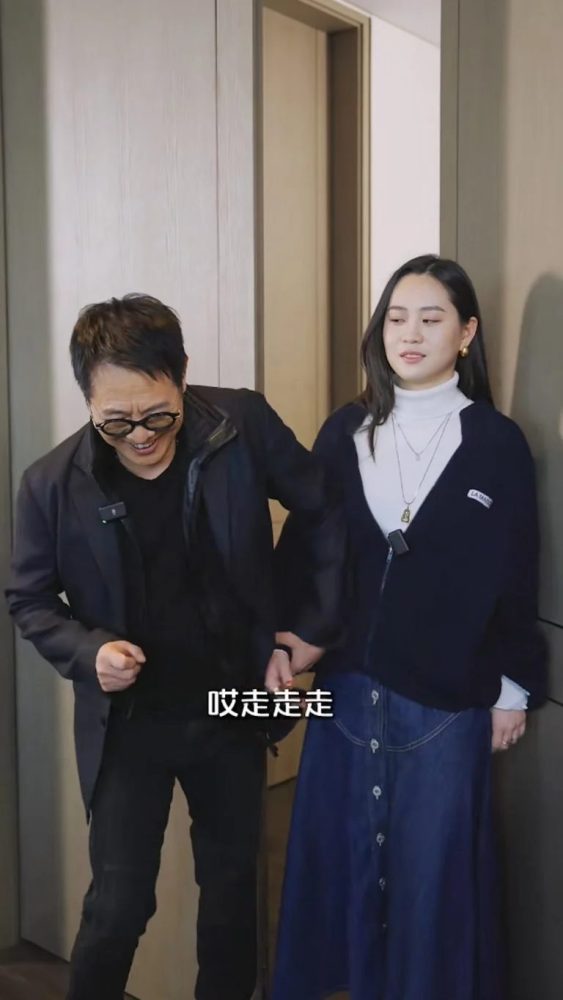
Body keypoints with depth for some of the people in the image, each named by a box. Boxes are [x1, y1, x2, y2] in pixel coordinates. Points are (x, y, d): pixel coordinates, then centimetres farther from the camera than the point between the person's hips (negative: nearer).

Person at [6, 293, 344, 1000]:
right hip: (127, 723, -1)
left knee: (232, 886, 20)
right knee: (118, 906, 5)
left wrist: (312, 627, -3)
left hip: (233, 708, 2)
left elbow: (328, 515, -2)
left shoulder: (245, 426, -16)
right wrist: (88, 651, -17)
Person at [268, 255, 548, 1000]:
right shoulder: (344, 432, 3)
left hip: (447, 695, -3)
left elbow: (516, 574, -2)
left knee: (433, 867, 10)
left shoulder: (497, 442, -4)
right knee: (343, 853, 15)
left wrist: (516, 687, 0)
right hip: (348, 684, 3)